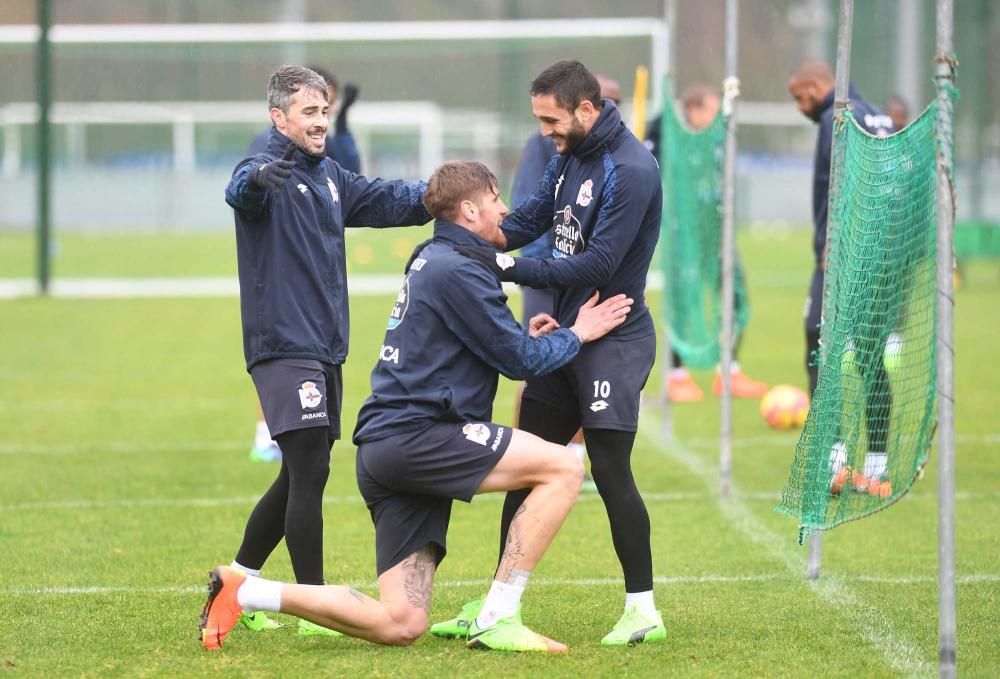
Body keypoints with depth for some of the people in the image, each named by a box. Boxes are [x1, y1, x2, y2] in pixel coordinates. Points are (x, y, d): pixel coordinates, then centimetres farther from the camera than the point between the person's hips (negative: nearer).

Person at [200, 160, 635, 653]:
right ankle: (497, 621, -16)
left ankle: (244, 592, 3)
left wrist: (525, 339, 19)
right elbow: (520, 360, -7)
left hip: (384, 447, 10)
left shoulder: (431, 261, 22)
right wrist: (575, 335, 9)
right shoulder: (458, 270, -9)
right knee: (563, 469, -16)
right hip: (415, 434, -10)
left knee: (399, 625, 3)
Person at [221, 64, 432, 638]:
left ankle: (237, 583, 28)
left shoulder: (330, 177, 15)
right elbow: (240, 192, -33)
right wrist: (258, 178, -57)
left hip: (324, 351, 9)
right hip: (283, 348, -9)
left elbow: (388, 200, 22)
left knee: (299, 478, 15)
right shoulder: (269, 174, -11)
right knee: (310, 472, -13)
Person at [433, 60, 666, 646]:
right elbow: (529, 219, 10)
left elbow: (598, 264, -24)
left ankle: (644, 610, 1)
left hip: (613, 339, -9)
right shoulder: (569, 157, 8)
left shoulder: (630, 170, -19)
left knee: (611, 470, -9)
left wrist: (507, 266, -25)